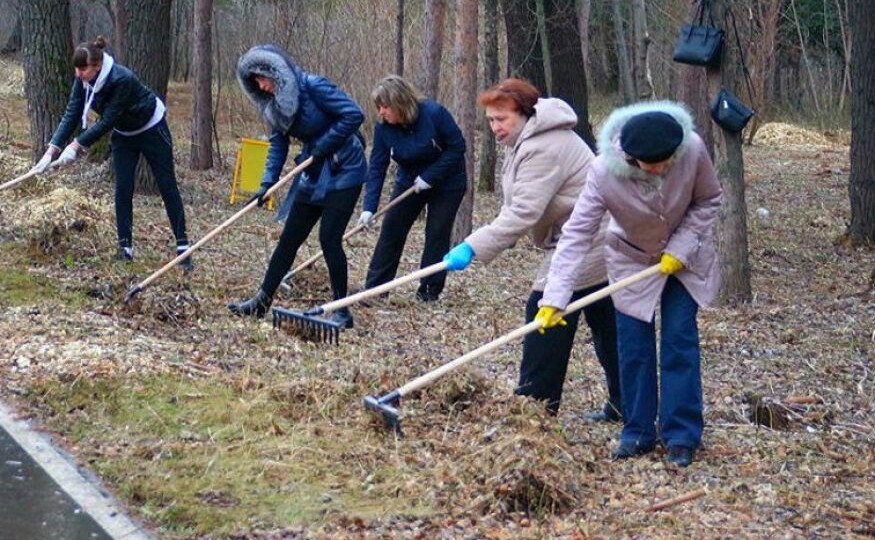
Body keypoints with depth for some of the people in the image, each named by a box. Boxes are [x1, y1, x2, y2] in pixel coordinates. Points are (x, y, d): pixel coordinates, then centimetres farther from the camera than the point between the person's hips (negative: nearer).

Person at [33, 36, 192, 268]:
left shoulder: (122, 79, -38)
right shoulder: (83, 80, -18)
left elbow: (107, 121, -34)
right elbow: (72, 114, -17)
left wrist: (77, 144, -34)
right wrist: (53, 149, -26)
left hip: (151, 129, -6)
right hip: (124, 134, 6)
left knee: (167, 186, 0)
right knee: (123, 189, -3)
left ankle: (182, 245, 3)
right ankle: (125, 247, 2)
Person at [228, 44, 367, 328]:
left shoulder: (312, 86, -20)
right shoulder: (275, 102, 3)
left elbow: (354, 114, -24)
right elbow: (278, 142, 6)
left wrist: (323, 147, -20)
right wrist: (268, 182, -7)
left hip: (343, 170, -8)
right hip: (314, 173, 8)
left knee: (329, 238, -10)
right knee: (289, 238, 9)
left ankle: (342, 310, 1)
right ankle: (262, 301, 16)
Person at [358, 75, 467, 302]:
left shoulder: (434, 114, -28)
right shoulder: (384, 128, -15)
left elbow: (457, 147, -21)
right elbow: (377, 168, -16)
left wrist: (430, 176, -26)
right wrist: (369, 207, -25)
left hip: (446, 183, -4)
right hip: (409, 182, 4)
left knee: (437, 234, -3)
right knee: (391, 229, -2)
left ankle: (430, 291, 8)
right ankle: (375, 286, 3)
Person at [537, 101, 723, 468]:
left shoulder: (693, 150, -30)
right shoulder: (605, 171, -34)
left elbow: (708, 201, -12)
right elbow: (577, 233, -32)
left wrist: (681, 248, -22)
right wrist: (555, 298, -37)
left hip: (684, 259, 0)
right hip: (632, 260, 0)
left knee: (680, 342, -3)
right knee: (634, 347, 1)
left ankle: (681, 436, 5)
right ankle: (638, 433, 14)